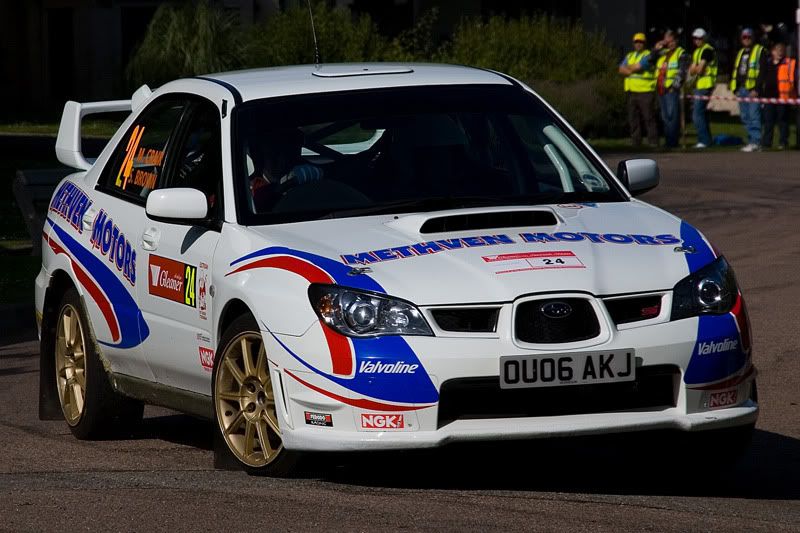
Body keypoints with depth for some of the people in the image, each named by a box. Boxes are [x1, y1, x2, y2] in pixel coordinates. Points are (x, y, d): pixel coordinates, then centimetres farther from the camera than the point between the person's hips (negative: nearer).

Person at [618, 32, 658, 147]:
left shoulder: (648, 55, -1)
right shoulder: (629, 56, 20)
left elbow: (637, 67, -14)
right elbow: (621, 70, 8)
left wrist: (628, 68, 4)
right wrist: (632, 70, -8)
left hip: (645, 91, -7)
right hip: (631, 91, 7)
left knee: (649, 118, -8)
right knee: (633, 119, 7)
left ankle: (653, 142, -8)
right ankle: (636, 143, 11)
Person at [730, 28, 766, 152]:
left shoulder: (760, 51, -2)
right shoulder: (740, 53, 22)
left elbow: (762, 71, -10)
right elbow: (735, 71, 26)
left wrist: (757, 89, -17)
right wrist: (735, 89, 15)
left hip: (753, 90, -8)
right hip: (742, 89, 8)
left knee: (754, 116, -12)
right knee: (745, 118, 8)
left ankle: (756, 142, -13)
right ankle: (752, 141, 12)